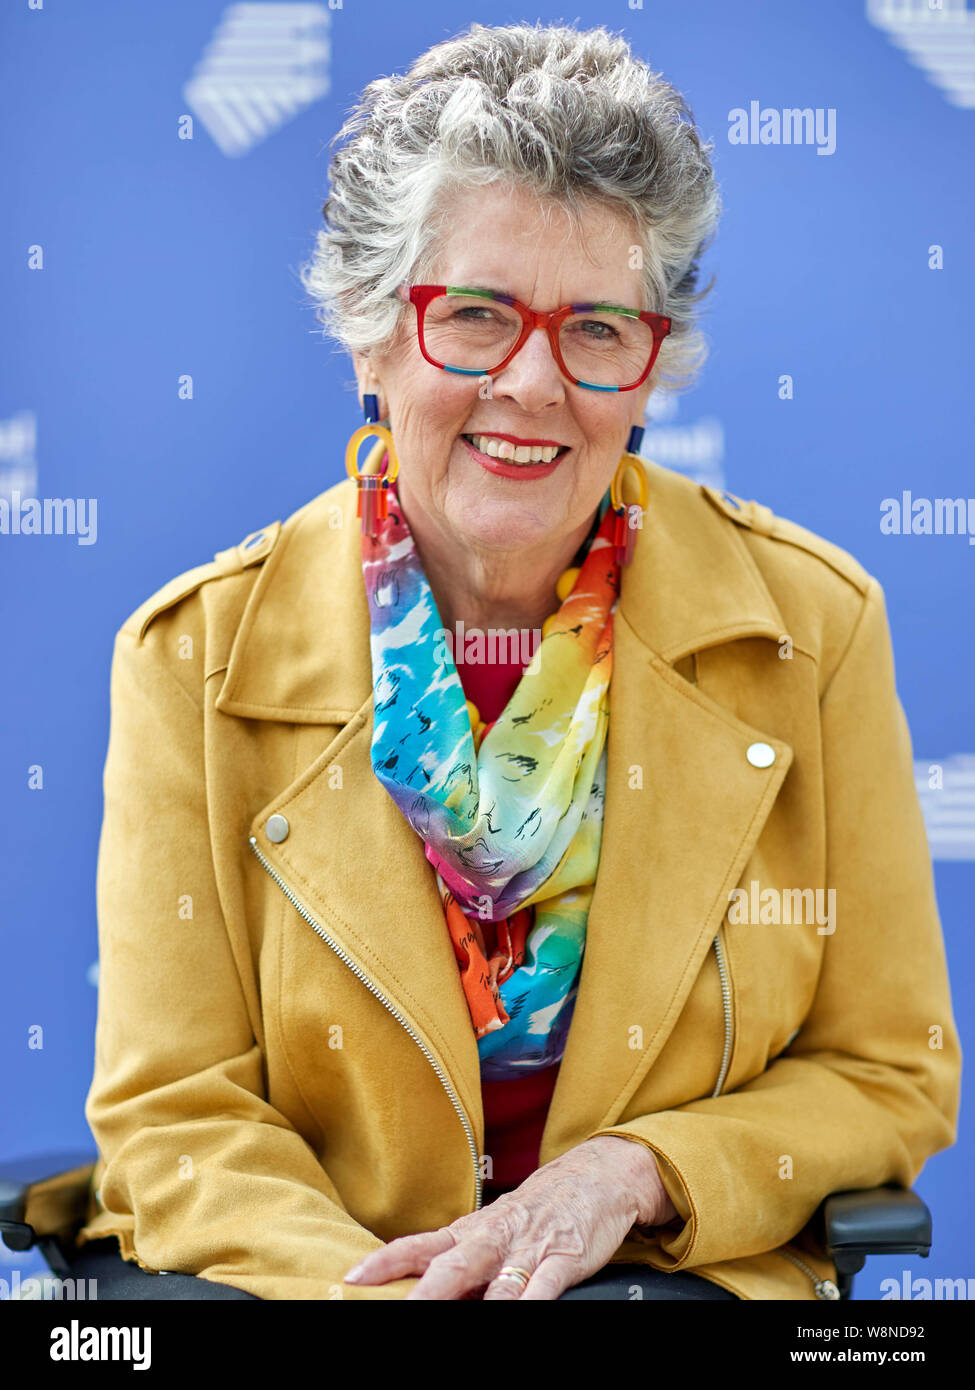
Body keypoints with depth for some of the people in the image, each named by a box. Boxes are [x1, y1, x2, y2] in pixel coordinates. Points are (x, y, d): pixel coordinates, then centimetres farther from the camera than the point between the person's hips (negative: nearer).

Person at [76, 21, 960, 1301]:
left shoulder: (811, 627, 0)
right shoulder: (200, 656, -2)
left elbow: (891, 1075, 5)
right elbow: (175, 1115, -3)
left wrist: (635, 1174, -12)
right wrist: (365, 1281, -23)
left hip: (673, 1277, 0)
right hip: (305, 1269, 1)